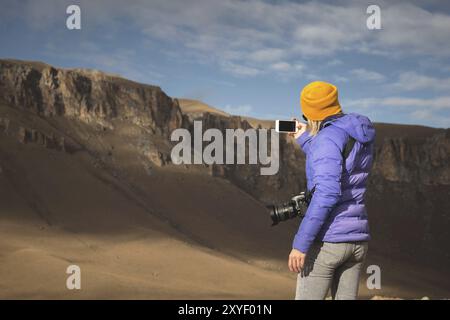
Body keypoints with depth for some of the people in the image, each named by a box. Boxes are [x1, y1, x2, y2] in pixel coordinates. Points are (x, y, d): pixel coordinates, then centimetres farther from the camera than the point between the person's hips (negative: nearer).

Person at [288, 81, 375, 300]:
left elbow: (327, 193, -25)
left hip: (327, 240, -8)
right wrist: (305, 140, 30)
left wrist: (300, 243, -23)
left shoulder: (327, 138, -15)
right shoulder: (362, 136, 11)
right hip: (357, 238, 8)